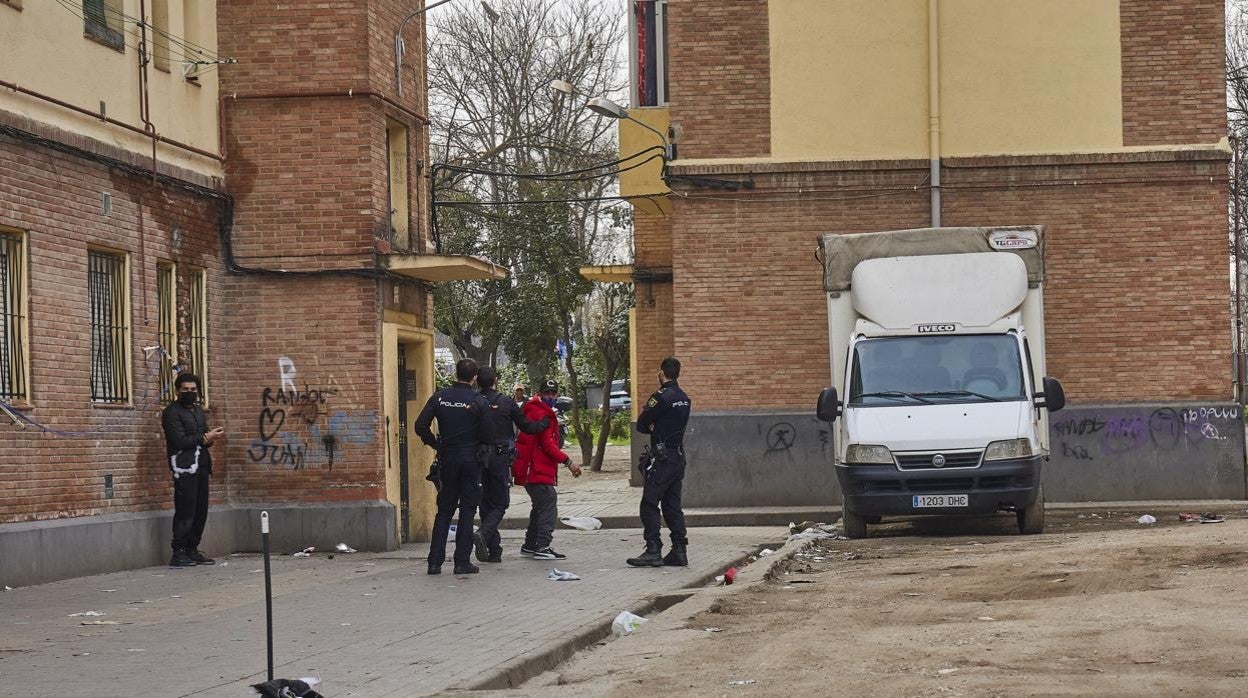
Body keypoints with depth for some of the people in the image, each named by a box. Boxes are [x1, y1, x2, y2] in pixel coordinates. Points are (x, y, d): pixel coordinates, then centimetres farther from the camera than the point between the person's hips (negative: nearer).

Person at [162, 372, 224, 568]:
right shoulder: (172, 412, -5)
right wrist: (205, 438, -11)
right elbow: (180, 441, -14)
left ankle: (192, 550, 12)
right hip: (184, 468, -8)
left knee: (200, 511, 6)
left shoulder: (198, 411, 22)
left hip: (201, 466, 8)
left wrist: (211, 437, -1)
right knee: (185, 511, -11)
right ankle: (179, 553, -9)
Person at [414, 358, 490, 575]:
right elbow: (486, 435, -9)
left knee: (444, 510, 11)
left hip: (447, 459, 3)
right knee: (467, 510, 4)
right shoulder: (478, 402, -8)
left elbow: (420, 426, -5)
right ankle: (462, 561, 1)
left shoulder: (439, 397, -1)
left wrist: (435, 444, 8)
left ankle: (435, 561, 5)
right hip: (471, 458, -3)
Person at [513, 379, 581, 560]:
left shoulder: (540, 412, 20)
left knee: (540, 507, 18)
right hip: (538, 470, -11)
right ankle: (543, 547, -14)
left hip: (534, 469, 11)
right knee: (548, 505, -11)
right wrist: (568, 462, -18)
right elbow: (548, 444, -19)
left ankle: (530, 546, 24)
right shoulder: (541, 414, -14)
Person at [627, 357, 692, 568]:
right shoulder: (684, 399, 12)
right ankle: (679, 551, 10)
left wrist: (650, 425, 11)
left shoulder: (661, 397, -14)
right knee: (672, 506, 12)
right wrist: (655, 426, 7)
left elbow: (641, 425, -8)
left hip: (662, 459, -8)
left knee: (649, 505, -6)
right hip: (679, 457, 8)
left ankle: (653, 551, -11)